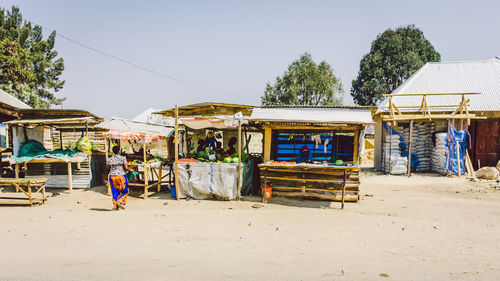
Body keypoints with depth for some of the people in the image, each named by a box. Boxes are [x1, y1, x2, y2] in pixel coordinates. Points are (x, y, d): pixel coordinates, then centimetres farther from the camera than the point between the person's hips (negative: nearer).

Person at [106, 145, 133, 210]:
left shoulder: (109, 160, 3)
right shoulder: (123, 158, -6)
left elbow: (108, 169, 6)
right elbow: (126, 167, -9)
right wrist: (130, 170, 11)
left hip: (112, 177, 4)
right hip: (121, 176, -4)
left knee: (115, 191, 12)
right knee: (124, 191, 9)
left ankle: (115, 206, 11)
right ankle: (120, 201, -10)